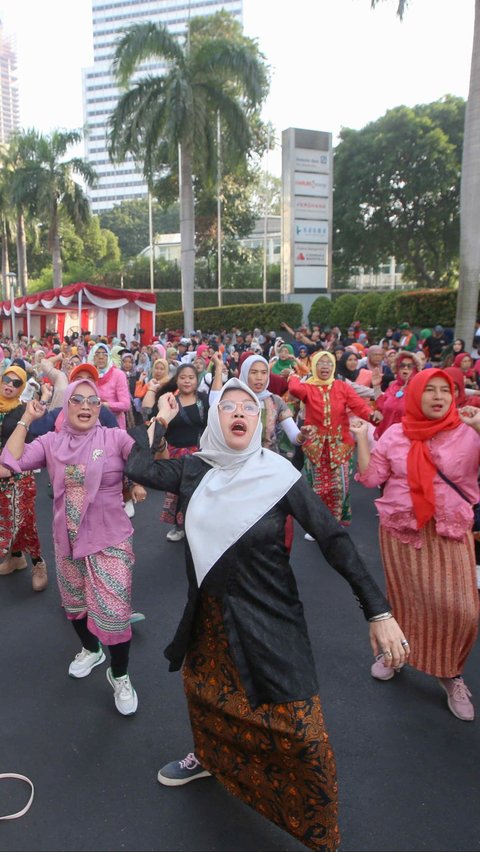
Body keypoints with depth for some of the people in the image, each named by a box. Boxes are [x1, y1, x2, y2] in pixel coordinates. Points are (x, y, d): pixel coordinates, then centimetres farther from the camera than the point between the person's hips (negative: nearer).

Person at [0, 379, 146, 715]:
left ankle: (120, 676, 24)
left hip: (110, 539, -4)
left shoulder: (115, 438, -9)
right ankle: (91, 649, 53)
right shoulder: (51, 442, 2)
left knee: (114, 612, -3)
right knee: (75, 604, 23)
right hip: (67, 540, 4)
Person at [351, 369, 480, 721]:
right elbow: (371, 478, 2)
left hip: (449, 534, -1)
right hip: (400, 530, 1)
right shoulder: (395, 434, 1)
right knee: (405, 600, 14)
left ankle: (451, 673, 20)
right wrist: (362, 438, -3)